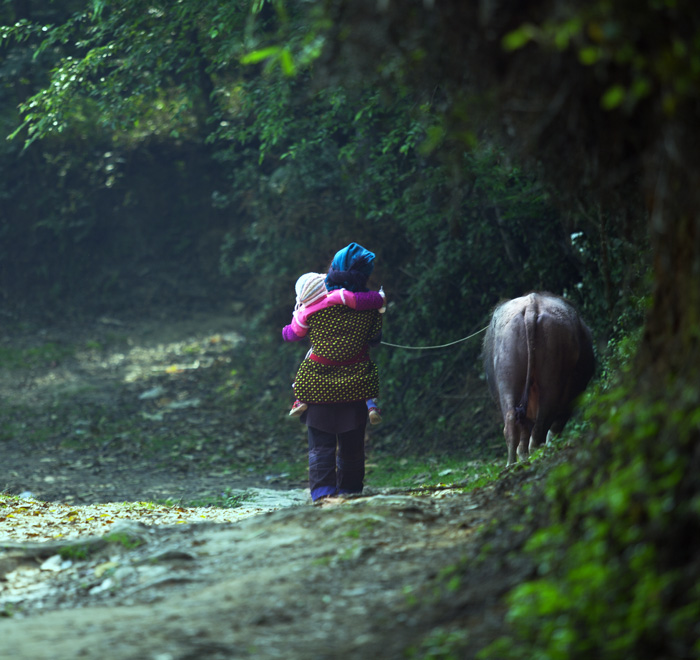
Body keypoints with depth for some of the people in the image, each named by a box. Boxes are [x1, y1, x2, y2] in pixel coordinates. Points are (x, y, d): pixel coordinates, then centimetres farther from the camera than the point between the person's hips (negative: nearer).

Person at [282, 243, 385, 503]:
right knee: (352, 443, 14)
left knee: (320, 443, 2)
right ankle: (349, 489, 21)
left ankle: (322, 489, -10)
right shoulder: (371, 303, -6)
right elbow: (375, 338, 5)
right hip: (355, 382, 1)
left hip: (318, 383, -1)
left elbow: (291, 334, 3)